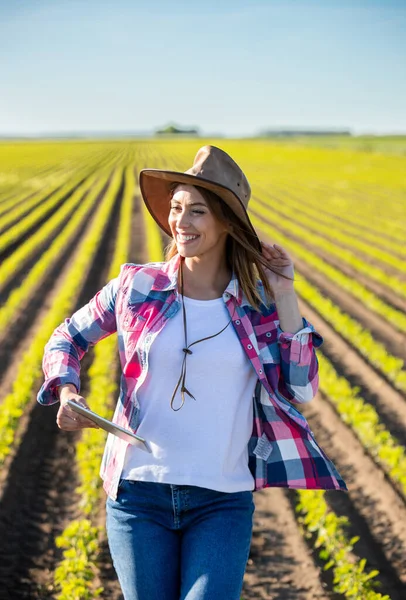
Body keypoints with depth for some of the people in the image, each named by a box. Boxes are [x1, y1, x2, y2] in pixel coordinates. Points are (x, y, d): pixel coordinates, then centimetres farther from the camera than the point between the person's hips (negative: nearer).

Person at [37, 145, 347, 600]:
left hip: (223, 502, 0)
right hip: (139, 494, 1)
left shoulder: (259, 303, 0)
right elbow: (67, 339, 13)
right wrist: (66, 392, -7)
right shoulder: (138, 286, -1)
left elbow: (301, 392, -3)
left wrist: (286, 301, -8)